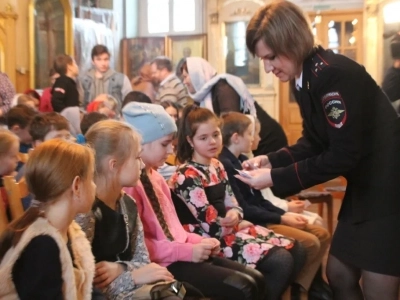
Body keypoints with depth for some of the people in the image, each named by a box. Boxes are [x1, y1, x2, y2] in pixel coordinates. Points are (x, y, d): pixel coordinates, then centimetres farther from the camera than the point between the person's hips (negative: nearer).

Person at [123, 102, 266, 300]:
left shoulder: (154, 176, 14)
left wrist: (199, 242, 2)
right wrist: (187, 250, -19)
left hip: (183, 252, 10)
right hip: (164, 264, -10)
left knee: (256, 280, 3)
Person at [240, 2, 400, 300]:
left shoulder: (334, 75, -24)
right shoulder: (306, 77, 4)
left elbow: (343, 156, -24)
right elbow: (315, 143, 12)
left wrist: (276, 178, -20)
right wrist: (271, 161, -3)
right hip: (365, 185, 9)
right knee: (338, 274, 15)